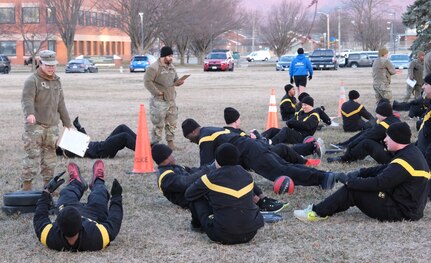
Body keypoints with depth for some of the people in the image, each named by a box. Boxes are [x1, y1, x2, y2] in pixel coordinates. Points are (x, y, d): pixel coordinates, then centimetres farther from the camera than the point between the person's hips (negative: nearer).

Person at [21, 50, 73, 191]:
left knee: (50, 156, 10)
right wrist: (29, 113, -40)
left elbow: (61, 103, 23)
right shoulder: (32, 80, -7)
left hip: (52, 126, 6)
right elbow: (27, 99, -21)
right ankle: (26, 186, -5)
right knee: (33, 156, -10)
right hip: (35, 125, -6)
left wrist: (67, 123, 23)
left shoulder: (56, 81, 16)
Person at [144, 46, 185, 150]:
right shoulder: (154, 67, -12)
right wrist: (157, 92, -16)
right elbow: (147, 81, -15)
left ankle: (170, 143, 21)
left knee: (172, 123, 11)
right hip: (159, 101, -7)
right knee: (158, 124, -5)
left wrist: (178, 82, -1)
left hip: (171, 100, 7)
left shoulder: (171, 67, 13)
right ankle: (155, 144, 2)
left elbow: (175, 79, 23)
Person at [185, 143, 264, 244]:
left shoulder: (212, 178, -9)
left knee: (197, 200, 13)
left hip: (223, 236, -4)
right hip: (250, 233, 4)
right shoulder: (247, 176, 3)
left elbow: (188, 195, 6)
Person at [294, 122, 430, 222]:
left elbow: (378, 183, -26)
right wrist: (360, 172, 4)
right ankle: (322, 208, 9)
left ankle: (318, 212, -3)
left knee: (352, 190, -12)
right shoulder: (411, 152, 8)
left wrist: (348, 180, -16)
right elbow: (386, 169, 15)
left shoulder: (405, 160, -23)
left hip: (402, 212, -10)